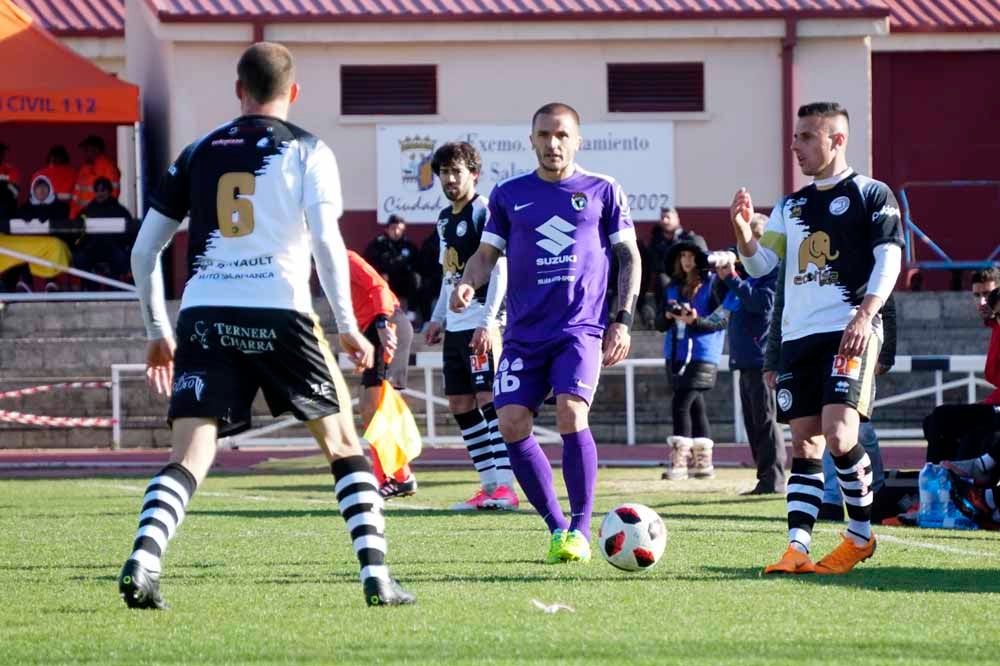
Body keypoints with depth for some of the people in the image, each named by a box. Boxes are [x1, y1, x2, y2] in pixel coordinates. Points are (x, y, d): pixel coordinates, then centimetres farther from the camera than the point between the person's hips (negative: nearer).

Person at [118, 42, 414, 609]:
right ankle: (377, 576, 4)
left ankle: (141, 562, -24)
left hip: (205, 317, 2)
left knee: (189, 458, -1)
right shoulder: (307, 152, 6)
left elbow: (145, 249, 15)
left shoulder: (199, 154, 16)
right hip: (279, 314, -2)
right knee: (344, 445, 12)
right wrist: (348, 326, 0)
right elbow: (326, 241, -7)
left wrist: (159, 332, 23)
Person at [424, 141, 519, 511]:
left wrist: (488, 321, -20)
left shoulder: (484, 213, -8)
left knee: (489, 399, -13)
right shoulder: (445, 218, 17)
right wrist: (438, 318, 20)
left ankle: (505, 486, -15)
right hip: (455, 326, 9)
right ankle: (490, 484, 11)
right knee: (460, 405, 7)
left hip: (481, 323, -9)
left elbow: (499, 271, -14)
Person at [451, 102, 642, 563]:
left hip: (582, 328, -3)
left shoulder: (603, 192, 5)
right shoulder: (509, 194, 10)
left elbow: (629, 256, 8)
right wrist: (468, 283, -9)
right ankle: (556, 526, 8)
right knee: (512, 425, -8)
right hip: (525, 332, 3)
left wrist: (623, 320, -1)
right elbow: (487, 254, 13)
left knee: (571, 414, -22)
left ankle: (581, 528, -9)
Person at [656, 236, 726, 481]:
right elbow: (661, 324, 14)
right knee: (694, 405, 11)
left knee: (681, 404, -14)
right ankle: (704, 462, 16)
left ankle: (679, 462, -14)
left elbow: (722, 320, -9)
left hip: (702, 354, -6)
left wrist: (696, 321, -22)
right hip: (676, 354, 6)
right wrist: (668, 315, -8)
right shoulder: (673, 286, 13)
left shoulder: (711, 284, -4)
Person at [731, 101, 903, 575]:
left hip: (849, 333, -6)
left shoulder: (871, 194, 2)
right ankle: (797, 549, -3)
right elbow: (759, 265, 15)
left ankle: (861, 536, -1)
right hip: (798, 335, 6)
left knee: (839, 435, -18)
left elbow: (889, 260, -6)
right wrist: (743, 232, -6)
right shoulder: (790, 206, 20)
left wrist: (866, 314, -19)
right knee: (804, 445, 1)